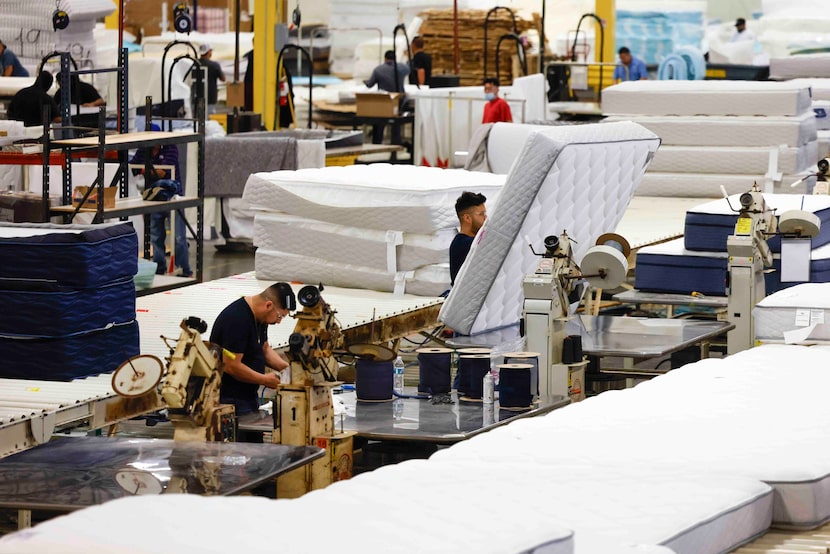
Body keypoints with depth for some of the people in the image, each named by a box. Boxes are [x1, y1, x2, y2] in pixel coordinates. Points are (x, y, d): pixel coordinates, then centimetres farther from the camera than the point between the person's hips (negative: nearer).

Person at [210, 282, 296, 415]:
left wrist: (286, 367, 4)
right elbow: (231, 366, -25)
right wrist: (265, 380, -14)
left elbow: (264, 349, 21)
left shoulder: (259, 316, 7)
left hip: (249, 397, 10)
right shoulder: (237, 320, -23)